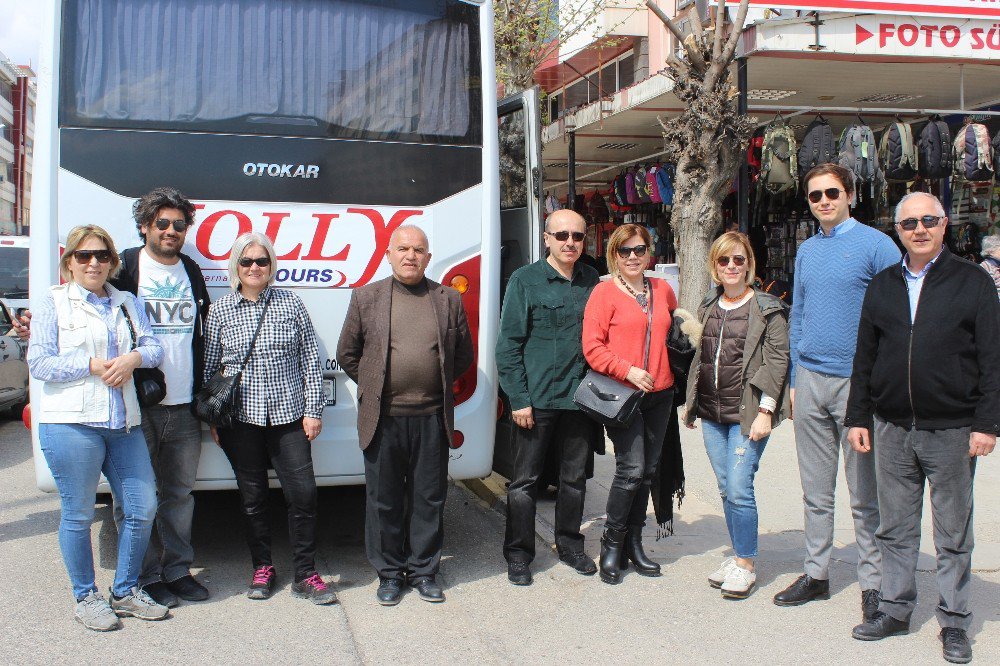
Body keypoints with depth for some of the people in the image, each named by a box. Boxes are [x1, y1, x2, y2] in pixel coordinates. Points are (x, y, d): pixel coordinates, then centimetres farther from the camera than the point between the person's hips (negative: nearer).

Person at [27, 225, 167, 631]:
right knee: (78, 514, 3)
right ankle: (86, 598, 19)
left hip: (123, 424, 5)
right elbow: (39, 362, -4)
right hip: (71, 424, -5)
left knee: (142, 508, 6)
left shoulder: (127, 303, 16)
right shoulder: (53, 302, 3)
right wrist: (91, 366, -14)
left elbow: (153, 347, 9)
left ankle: (126, 591, 23)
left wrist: (134, 358, -13)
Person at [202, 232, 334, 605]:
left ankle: (305, 575, 8)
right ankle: (262, 568, 25)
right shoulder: (220, 311, 5)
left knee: (303, 493, -4)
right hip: (241, 418, 1)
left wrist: (313, 410, 2)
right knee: (253, 498, 8)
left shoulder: (291, 304, 5)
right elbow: (209, 368, 10)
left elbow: (310, 361, 6)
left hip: (289, 415, 0)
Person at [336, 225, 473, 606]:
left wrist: (439, 385, 8)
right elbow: (347, 353, 9)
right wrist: (374, 388, 6)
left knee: (429, 498, 9)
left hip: (432, 417, 1)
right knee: (384, 499, 7)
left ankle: (424, 571, 23)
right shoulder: (366, 297, 4)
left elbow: (464, 355, 14)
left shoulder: (449, 300, 7)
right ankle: (389, 573, 22)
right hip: (383, 418, -1)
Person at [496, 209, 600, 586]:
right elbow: (509, 343, -6)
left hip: (580, 397, 4)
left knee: (575, 477, 14)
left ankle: (569, 544, 31)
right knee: (525, 480, 4)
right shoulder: (525, 280, -4)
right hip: (536, 399, -4)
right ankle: (518, 554, 16)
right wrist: (518, 399, -11)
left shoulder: (593, 282, 8)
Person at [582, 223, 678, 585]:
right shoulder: (604, 292, -5)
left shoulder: (662, 290, 11)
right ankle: (611, 545, 6)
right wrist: (628, 370, -18)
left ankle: (633, 543, 24)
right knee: (631, 468, -11)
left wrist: (671, 368, 13)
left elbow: (673, 330, 27)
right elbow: (592, 347, -10)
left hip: (659, 394, 6)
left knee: (648, 470, 10)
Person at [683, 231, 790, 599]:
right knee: (726, 489, 10)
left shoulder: (768, 309, -4)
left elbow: (777, 360, -9)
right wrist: (691, 403, 17)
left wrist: (765, 410, -15)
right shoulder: (708, 307, 13)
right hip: (712, 414, 6)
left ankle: (746, 565, 5)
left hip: (747, 414, -6)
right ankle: (737, 556, 22)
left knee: (739, 489, -9)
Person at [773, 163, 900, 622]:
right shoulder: (806, 252, 13)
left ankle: (873, 583, 13)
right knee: (816, 490, 12)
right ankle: (816, 574, 22)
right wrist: (795, 380, 13)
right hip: (809, 381, 5)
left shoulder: (875, 245, -5)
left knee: (865, 493, 2)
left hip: (857, 381, -5)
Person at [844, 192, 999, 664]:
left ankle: (954, 621, 20)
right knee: (895, 528, 11)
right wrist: (857, 417, 8)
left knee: (953, 533, 8)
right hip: (892, 429, 3)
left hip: (951, 430, -3)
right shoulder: (883, 285, 10)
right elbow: (864, 357, 12)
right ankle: (895, 608, 25)